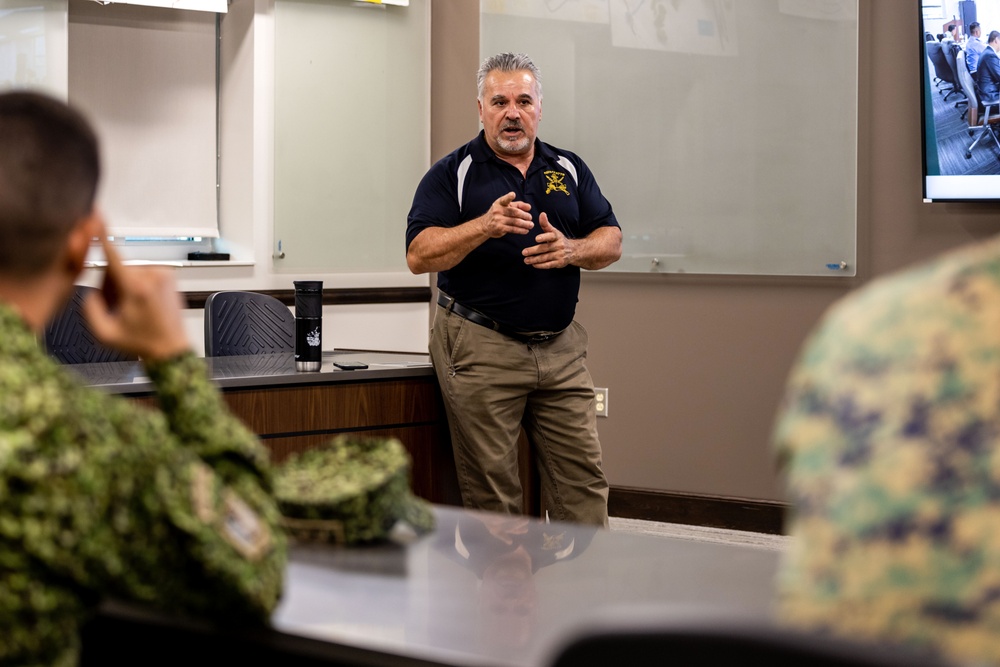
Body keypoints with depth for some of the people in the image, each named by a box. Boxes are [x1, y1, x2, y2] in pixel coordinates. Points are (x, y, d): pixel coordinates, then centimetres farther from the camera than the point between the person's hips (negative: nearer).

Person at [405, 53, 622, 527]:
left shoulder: (569, 169, 14)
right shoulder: (452, 174, 1)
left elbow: (611, 241, 12)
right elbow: (419, 255, -9)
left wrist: (571, 251, -9)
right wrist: (485, 226, -23)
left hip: (561, 345, 4)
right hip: (480, 349, -4)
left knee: (583, 477, 2)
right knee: (490, 490, -1)